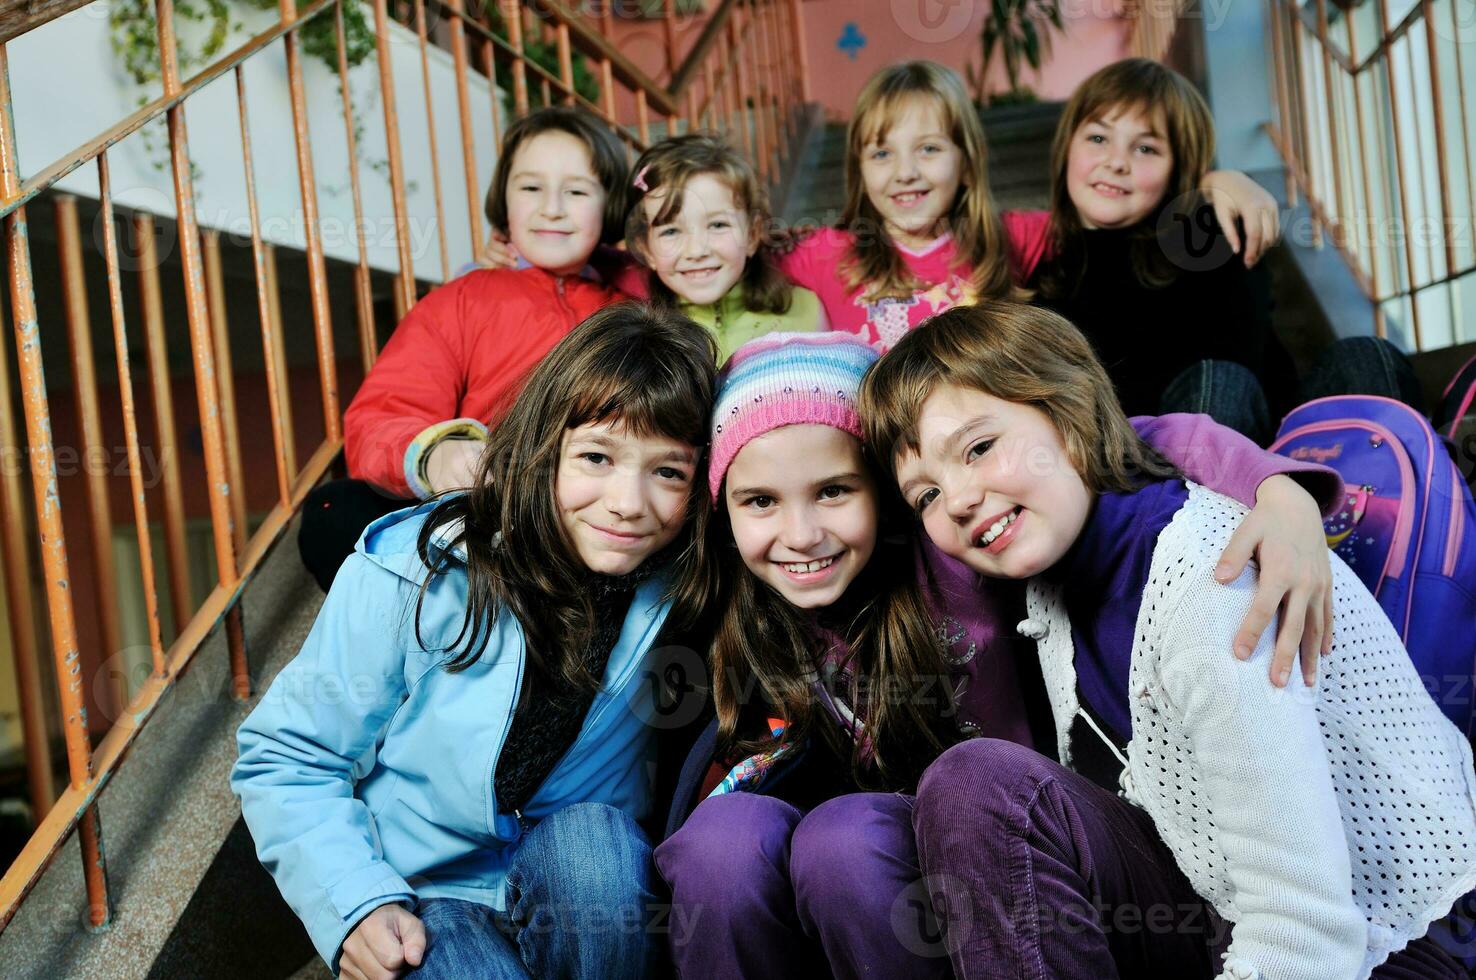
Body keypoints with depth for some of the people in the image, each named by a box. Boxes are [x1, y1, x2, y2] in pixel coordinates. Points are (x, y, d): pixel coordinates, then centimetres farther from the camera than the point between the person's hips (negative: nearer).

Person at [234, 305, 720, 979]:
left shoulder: (678, 590, -11)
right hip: (418, 897, -2)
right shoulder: (413, 575, -16)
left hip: (581, 882, 3)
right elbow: (285, 760, -7)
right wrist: (357, 904, -19)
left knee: (594, 836, -30)